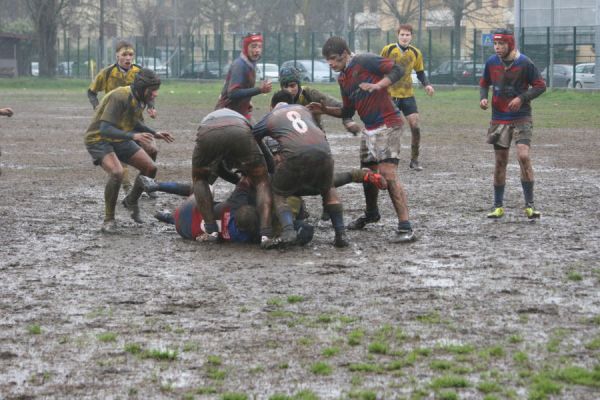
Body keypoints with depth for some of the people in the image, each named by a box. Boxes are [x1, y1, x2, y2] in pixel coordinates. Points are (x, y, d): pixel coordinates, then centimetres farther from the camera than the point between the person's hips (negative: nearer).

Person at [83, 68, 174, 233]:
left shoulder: (140, 99, -3)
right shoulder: (119, 97, -30)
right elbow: (105, 129, -38)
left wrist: (155, 134, 5)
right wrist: (133, 136, -48)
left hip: (119, 139, 8)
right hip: (99, 140, -8)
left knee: (150, 168, 0)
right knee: (117, 173, -32)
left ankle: (131, 201, 27)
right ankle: (109, 219, -16)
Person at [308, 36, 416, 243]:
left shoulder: (365, 61, -10)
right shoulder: (342, 78, 16)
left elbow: (397, 70, -16)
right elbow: (347, 111, 22)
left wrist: (378, 86, -29)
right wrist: (324, 110, 10)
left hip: (388, 124, -9)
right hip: (370, 129, 9)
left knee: (388, 173, -18)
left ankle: (405, 227, -21)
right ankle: (371, 214, 43)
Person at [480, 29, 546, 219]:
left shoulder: (524, 63, -10)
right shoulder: (492, 62, 1)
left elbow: (540, 86, -6)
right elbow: (484, 83, 16)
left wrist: (522, 98, -18)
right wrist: (483, 97, -4)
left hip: (521, 118, -4)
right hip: (499, 118, 4)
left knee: (523, 156, -17)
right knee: (500, 162, 7)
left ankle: (529, 205, -10)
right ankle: (498, 206, 17)